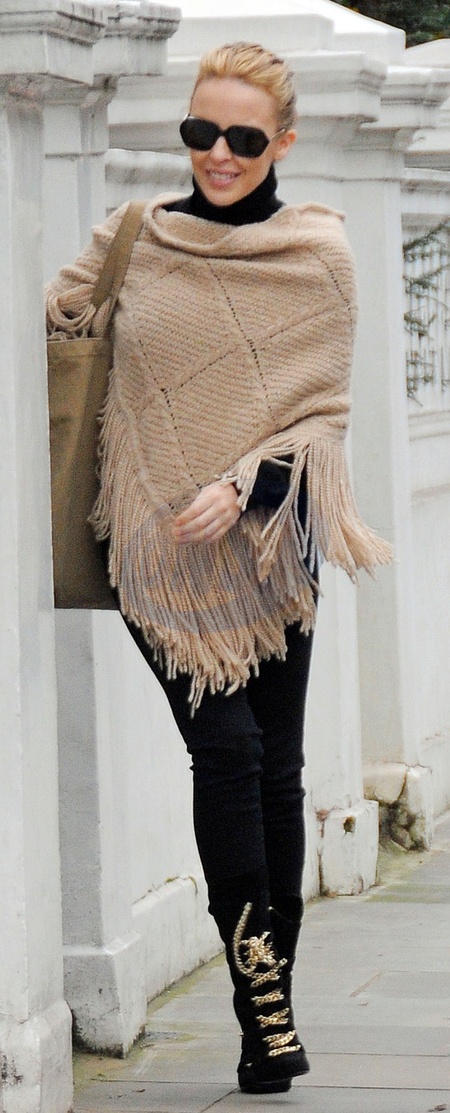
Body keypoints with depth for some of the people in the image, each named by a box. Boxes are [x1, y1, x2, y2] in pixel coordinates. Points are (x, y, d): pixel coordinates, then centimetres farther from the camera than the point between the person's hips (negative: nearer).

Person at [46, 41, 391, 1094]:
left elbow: (322, 413, 0)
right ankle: (264, 1002, -9)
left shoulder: (315, 251, 2)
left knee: (277, 767, 3)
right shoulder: (130, 240, 5)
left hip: (271, 542, 0)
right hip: (159, 551, 0)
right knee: (227, 749, -12)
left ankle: (273, 1002, 14)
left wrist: (244, 487, -15)